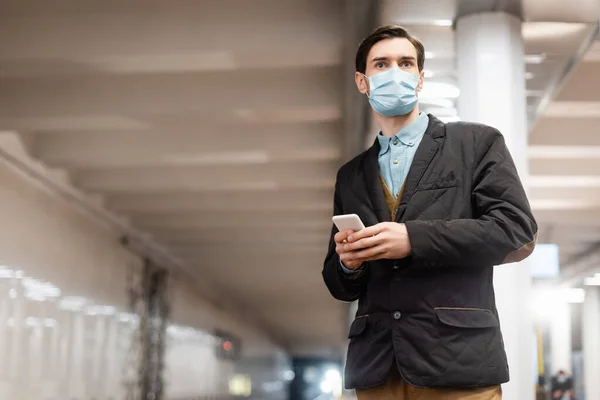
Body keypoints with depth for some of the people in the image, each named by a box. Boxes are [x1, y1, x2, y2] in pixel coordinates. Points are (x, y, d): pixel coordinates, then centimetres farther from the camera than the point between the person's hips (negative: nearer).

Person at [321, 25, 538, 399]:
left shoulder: (477, 142, 6)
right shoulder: (351, 176, 17)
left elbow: (517, 229, -6)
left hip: (457, 357, -3)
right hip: (376, 364, 4)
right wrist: (348, 262, -5)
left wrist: (414, 239, -14)